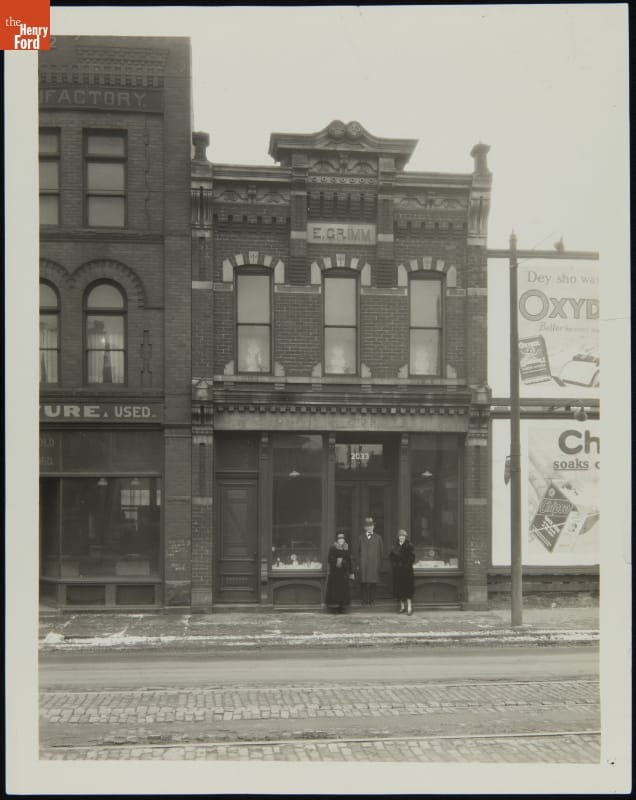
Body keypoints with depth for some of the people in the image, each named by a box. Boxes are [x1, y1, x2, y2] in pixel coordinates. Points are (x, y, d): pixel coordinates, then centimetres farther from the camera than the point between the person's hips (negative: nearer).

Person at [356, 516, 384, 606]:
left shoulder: (378, 538, 9)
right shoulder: (361, 538, 10)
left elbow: (381, 551, 11)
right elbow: (358, 552, 11)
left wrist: (379, 563, 4)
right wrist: (358, 564, 5)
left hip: (374, 565, 0)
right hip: (363, 564, 0)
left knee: (373, 583, -1)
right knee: (363, 583, -2)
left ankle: (371, 600, 6)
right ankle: (364, 600, 4)